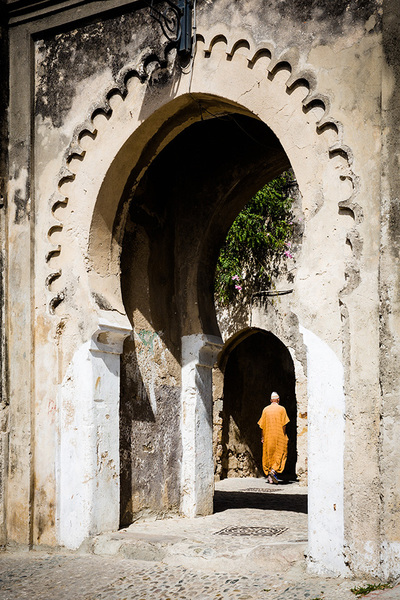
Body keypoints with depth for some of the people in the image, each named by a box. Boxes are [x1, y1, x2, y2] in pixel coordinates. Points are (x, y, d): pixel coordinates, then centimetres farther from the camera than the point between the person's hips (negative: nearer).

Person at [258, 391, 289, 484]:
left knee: (268, 455, 8)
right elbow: (284, 424, -7)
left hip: (268, 436, 3)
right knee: (280, 454, 4)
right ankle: (273, 470, -16)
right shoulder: (281, 409, -3)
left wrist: (262, 437, 9)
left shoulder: (266, 409, 5)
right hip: (279, 436, -3)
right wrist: (284, 436, 0)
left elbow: (262, 425, 4)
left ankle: (269, 475, 5)